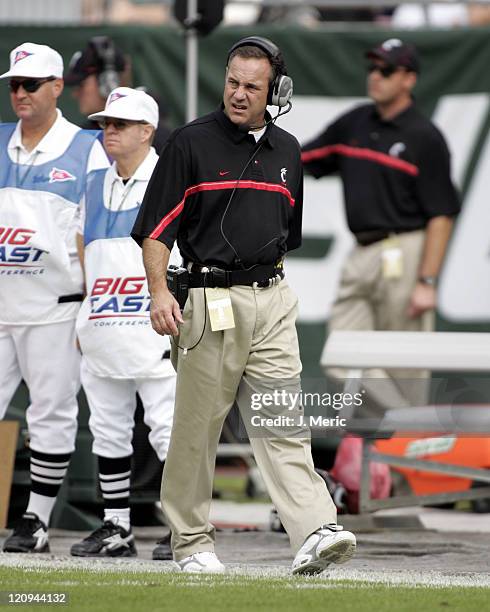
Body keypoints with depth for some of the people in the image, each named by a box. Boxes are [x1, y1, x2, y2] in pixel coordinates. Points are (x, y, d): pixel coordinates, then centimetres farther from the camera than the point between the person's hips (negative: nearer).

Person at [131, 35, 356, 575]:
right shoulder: (191, 143, -3)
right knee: (197, 425, 3)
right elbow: (156, 227, -6)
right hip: (210, 300, -4)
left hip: (272, 301, 4)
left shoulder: (287, 151, 13)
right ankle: (191, 542, 14)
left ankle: (315, 534, -18)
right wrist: (160, 292, -18)